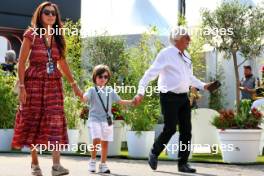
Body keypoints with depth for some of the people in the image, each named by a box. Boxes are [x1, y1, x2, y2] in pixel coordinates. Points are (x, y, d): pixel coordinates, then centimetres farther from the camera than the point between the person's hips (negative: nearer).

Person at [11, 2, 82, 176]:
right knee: (34, 121, 1)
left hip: (54, 84, 4)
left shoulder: (58, 38, 11)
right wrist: (22, 86, -13)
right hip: (34, 83, -3)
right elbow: (22, 62, -5)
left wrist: (74, 84, 18)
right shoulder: (31, 35, -2)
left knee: (56, 121, -8)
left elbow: (63, 63, 19)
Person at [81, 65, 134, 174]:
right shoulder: (92, 90, -2)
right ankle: (92, 161, -1)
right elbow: (85, 98, -20)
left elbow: (120, 101, 18)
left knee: (105, 143, 5)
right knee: (96, 140, -20)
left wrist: (132, 102, 7)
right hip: (95, 119, -4)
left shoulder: (110, 91, 11)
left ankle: (103, 165, 17)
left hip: (107, 120, 4)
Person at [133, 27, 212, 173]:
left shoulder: (186, 56, 14)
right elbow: (151, 73, -13)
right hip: (169, 97, -7)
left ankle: (183, 163, 11)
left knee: (186, 130, 4)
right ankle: (154, 154, 18)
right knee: (170, 129, -7)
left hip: (184, 97, 7)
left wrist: (203, 86, 18)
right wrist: (141, 92, -20)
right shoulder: (166, 54, -9)